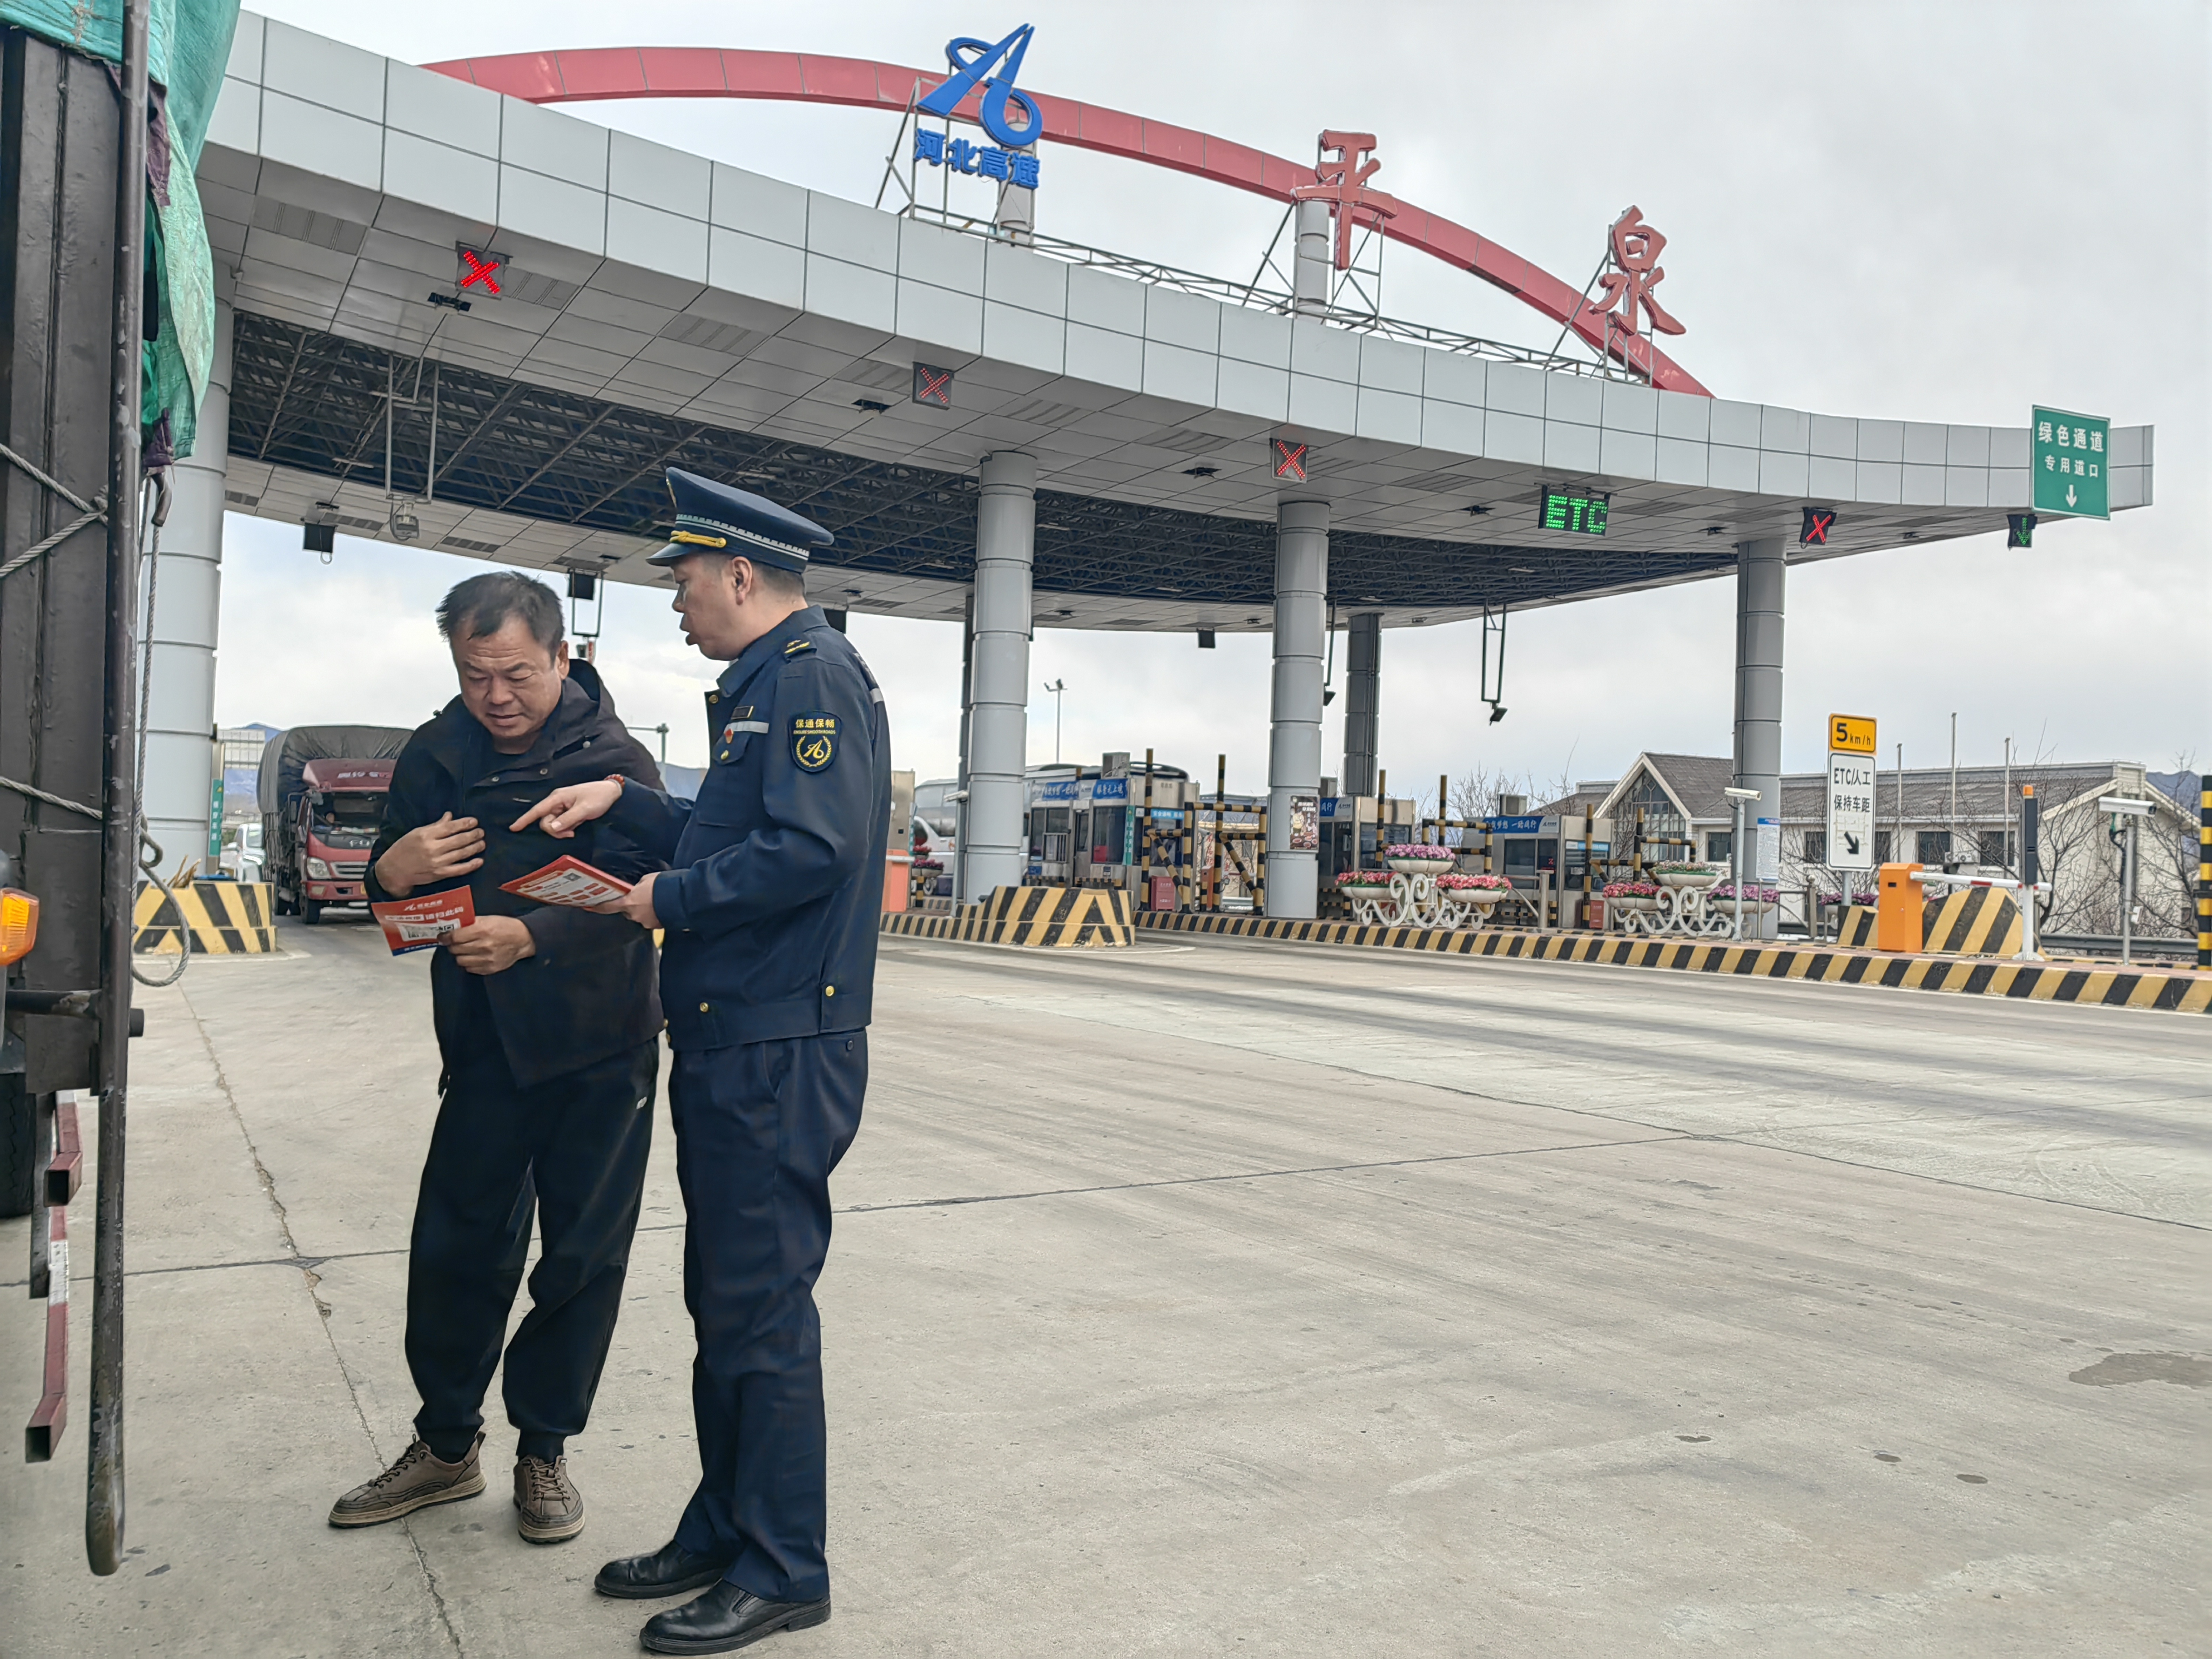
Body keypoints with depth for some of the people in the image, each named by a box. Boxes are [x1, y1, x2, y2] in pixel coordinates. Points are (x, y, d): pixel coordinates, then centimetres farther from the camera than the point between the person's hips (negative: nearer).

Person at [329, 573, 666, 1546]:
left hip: (598, 1046, -3)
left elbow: (633, 900, -19)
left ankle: (544, 1454, 22)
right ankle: (446, 1447, 27)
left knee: (581, 1256, 5)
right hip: (484, 1042, 4)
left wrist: (530, 937, -35)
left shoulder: (614, 761, -9)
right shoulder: (436, 756, 5)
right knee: (455, 1246, 7)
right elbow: (394, 883, 13)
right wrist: (392, 872, -11)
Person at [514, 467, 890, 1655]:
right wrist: (621, 799, 14)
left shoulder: (815, 674, -13)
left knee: (761, 1308, -2)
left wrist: (666, 904, -12)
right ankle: (724, 1533, 30)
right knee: (724, 1300, 17)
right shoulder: (762, 683, 20)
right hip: (731, 1052, 10)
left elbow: (809, 849, -24)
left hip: (781, 1055, -10)